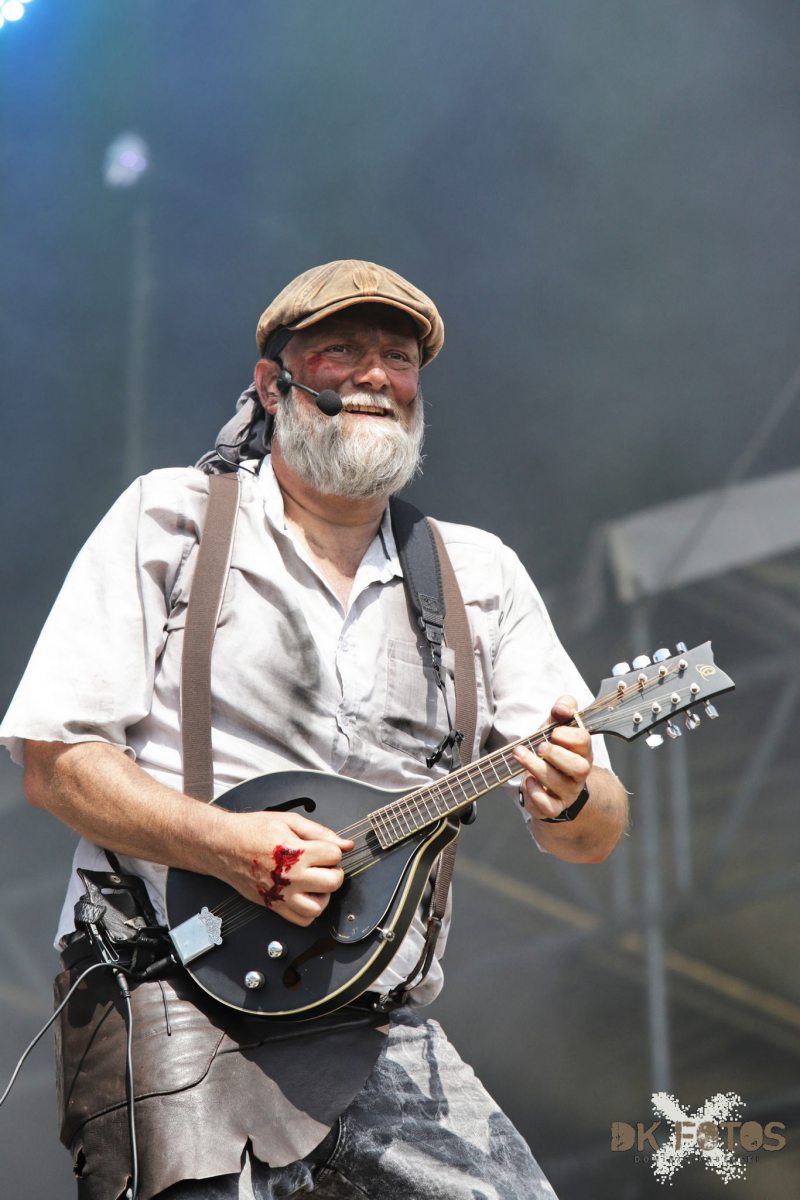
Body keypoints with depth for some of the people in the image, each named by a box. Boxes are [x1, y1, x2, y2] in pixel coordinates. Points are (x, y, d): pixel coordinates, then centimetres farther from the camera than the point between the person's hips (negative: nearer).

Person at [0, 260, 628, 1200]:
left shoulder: (479, 575, 13)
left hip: (376, 1034, 4)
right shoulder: (168, 518, 4)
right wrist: (227, 844, -17)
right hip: (171, 997, -3)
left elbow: (597, 836, 9)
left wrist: (568, 798, -15)